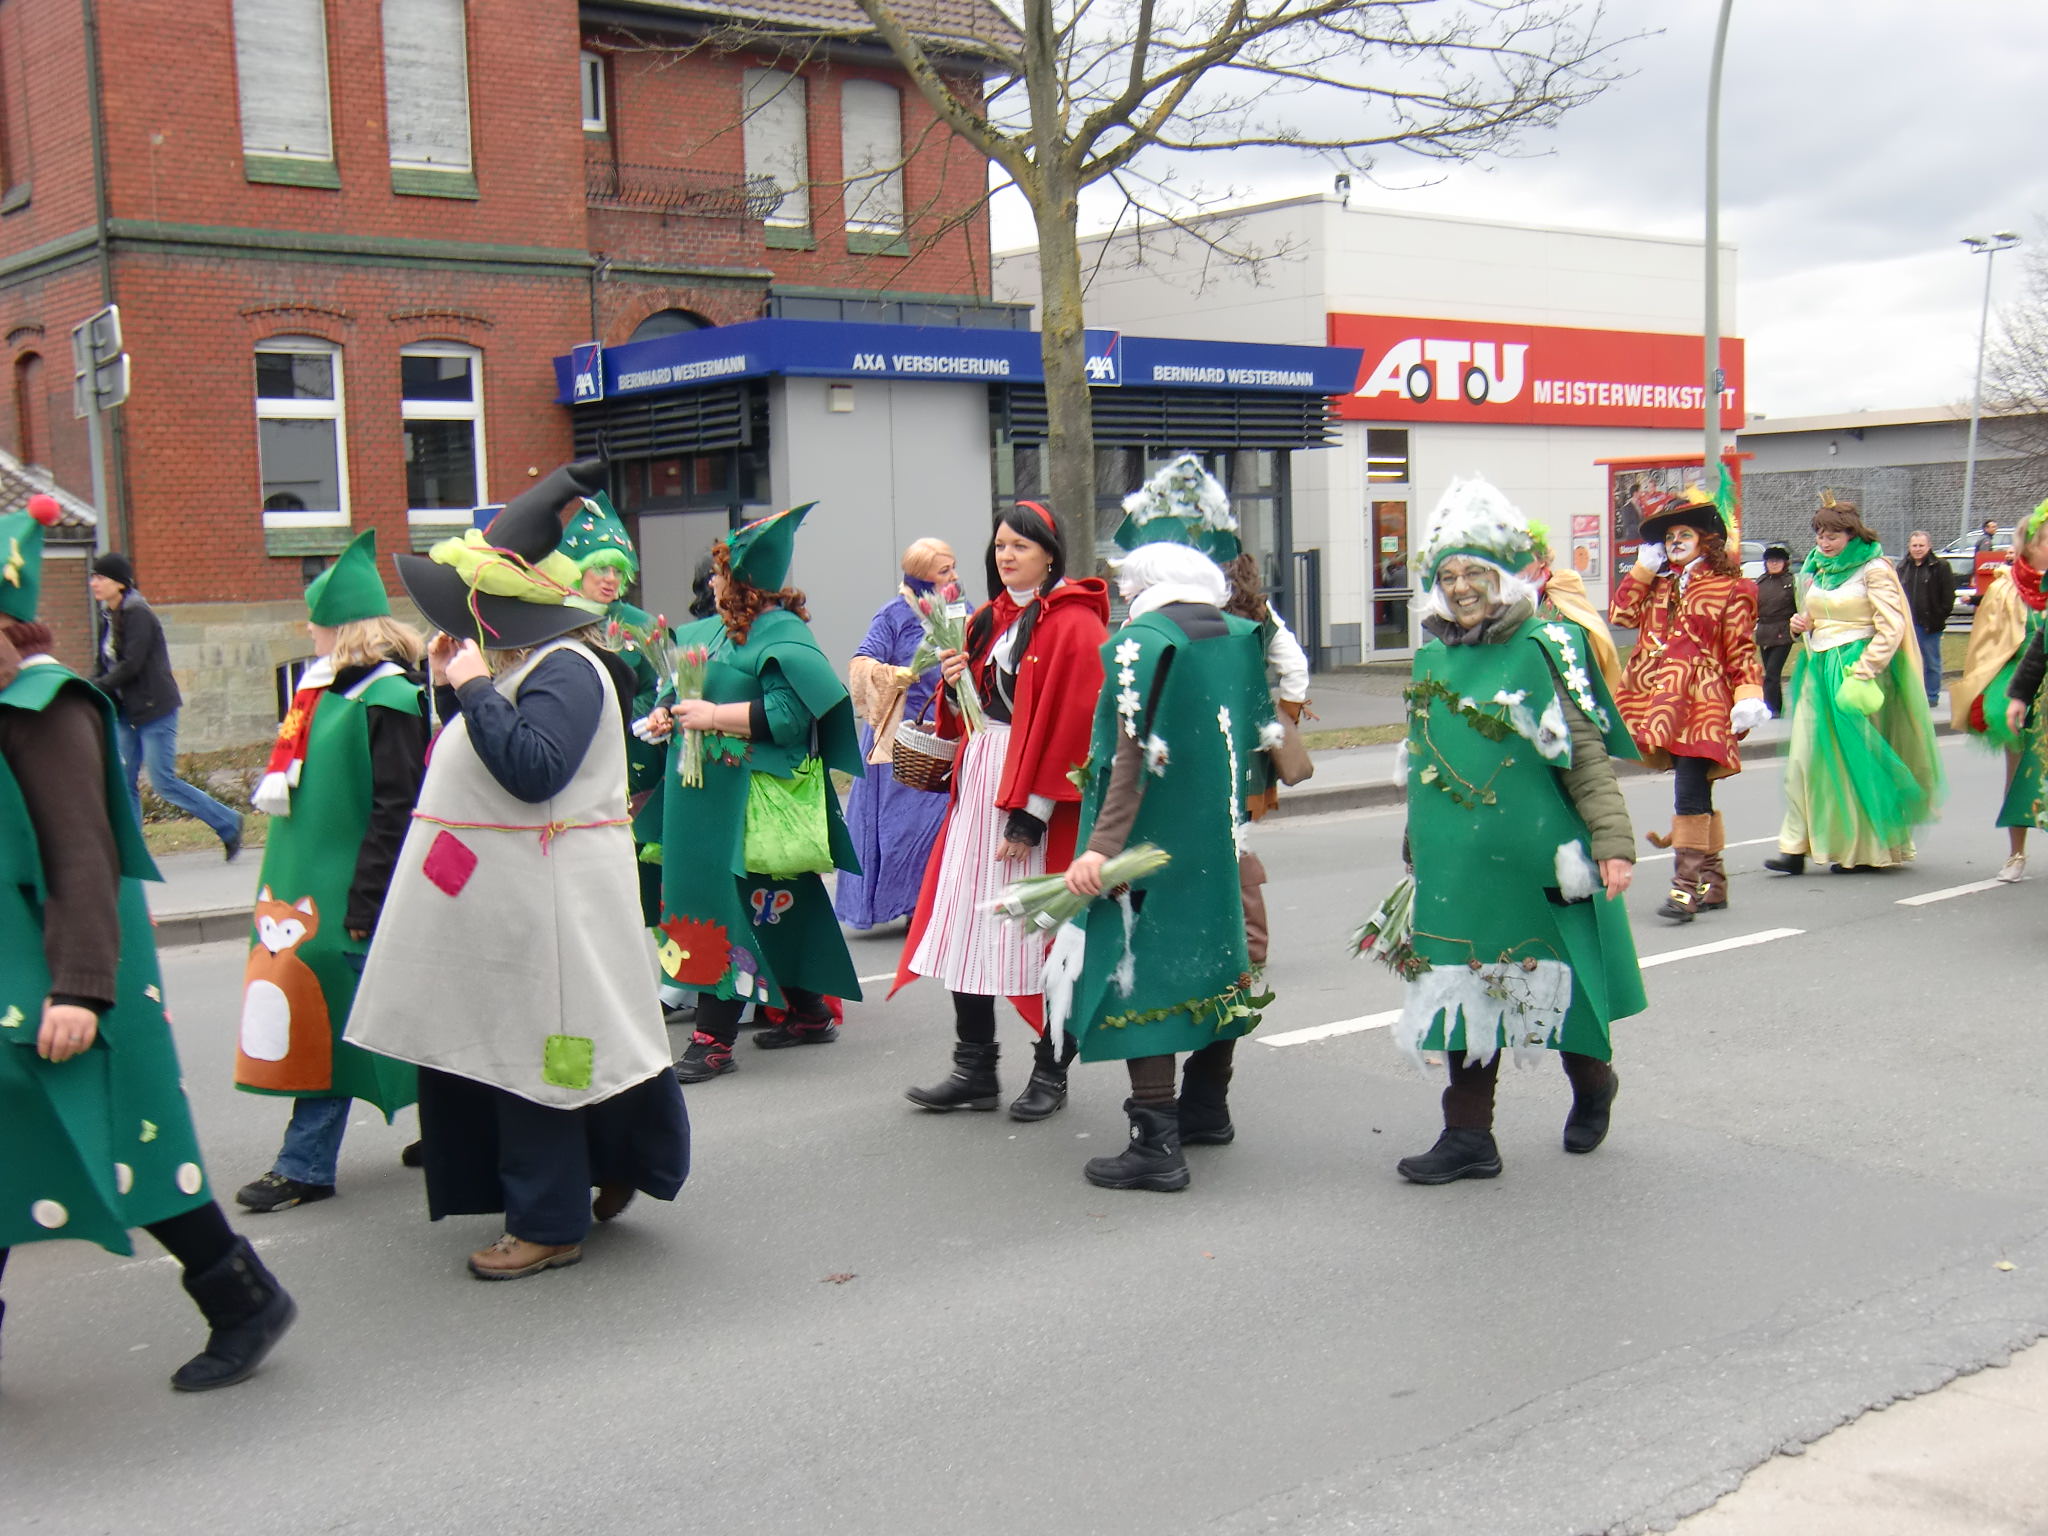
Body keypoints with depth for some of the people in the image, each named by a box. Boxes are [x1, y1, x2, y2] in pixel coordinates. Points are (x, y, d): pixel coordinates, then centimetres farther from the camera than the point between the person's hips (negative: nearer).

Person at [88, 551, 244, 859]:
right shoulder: (108, 616, 12)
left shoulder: (138, 614, -13)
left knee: (163, 782, -8)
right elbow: (105, 666, 13)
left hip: (155, 709, -8)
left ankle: (228, 823, 6)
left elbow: (130, 666, -20)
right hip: (127, 712, 8)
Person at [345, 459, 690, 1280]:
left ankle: (549, 1226, 8)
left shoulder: (565, 669, -17)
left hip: (542, 901, -11)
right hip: (497, 896, 11)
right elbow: (474, 764, 21)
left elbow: (533, 769, -29)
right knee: (491, 1051, 15)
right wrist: (450, 687, 10)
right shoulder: (512, 664, 15)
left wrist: (474, 689, -21)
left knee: (534, 1057, -3)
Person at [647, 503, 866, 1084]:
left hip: (752, 801, -9)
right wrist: (667, 713, 6)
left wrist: (714, 717, -21)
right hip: (713, 791, 9)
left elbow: (788, 712, -23)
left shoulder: (780, 635, -13)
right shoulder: (715, 630, 14)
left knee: (730, 903, -8)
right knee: (780, 903, 15)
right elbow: (687, 683, 27)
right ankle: (809, 1013, 25)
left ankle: (714, 1036, -5)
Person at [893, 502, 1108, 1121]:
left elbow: (1072, 723, -14)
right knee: (965, 928, 5)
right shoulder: (989, 621, 15)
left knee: (1042, 935, 1)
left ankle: (1050, 1072, 14)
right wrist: (955, 686, -2)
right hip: (978, 790, 7)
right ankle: (975, 1070, 14)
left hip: (1038, 799, -7)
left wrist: (1031, 812, -18)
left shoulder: (1074, 624, -8)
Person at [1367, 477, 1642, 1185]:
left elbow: (1587, 753, -10)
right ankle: (1468, 1137, 16)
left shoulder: (1543, 648, -8)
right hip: (1455, 863, 5)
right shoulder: (1432, 657, 9)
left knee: (1556, 985, 8)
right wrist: (1418, 849, 22)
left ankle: (1592, 1085, 38)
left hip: (1537, 860, -5)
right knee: (1464, 988, 7)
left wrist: (1611, 840, -16)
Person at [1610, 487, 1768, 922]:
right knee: (1694, 793, 11)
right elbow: (1623, 613, 6)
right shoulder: (1658, 586, 20)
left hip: (1703, 703, -6)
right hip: (1662, 702, 6)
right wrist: (1644, 568, 7)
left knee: (1690, 792, -15)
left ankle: (1687, 883, -16)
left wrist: (1748, 697, -11)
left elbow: (1741, 650, 0)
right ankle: (1712, 881, 19)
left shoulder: (1729, 588, 3)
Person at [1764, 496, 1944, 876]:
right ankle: (1797, 847, -1)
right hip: (1818, 670, 7)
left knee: (1857, 758, -1)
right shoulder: (1817, 570, 14)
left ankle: (1864, 849, 9)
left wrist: (1862, 672, -19)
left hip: (1856, 669, -7)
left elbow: (1892, 627, -12)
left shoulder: (1874, 570, -7)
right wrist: (1800, 624, 5)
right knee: (1806, 755, -1)